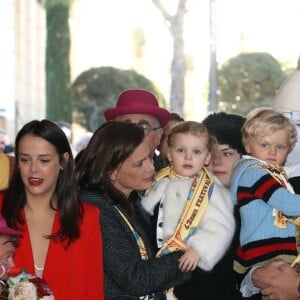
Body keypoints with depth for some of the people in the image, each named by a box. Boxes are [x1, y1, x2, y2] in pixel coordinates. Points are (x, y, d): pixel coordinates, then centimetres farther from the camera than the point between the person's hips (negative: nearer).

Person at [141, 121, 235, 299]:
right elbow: (145, 211, 16)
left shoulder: (208, 189, -10)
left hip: (190, 263, -4)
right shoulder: (162, 183, 5)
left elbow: (222, 227, -19)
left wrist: (197, 249, -27)